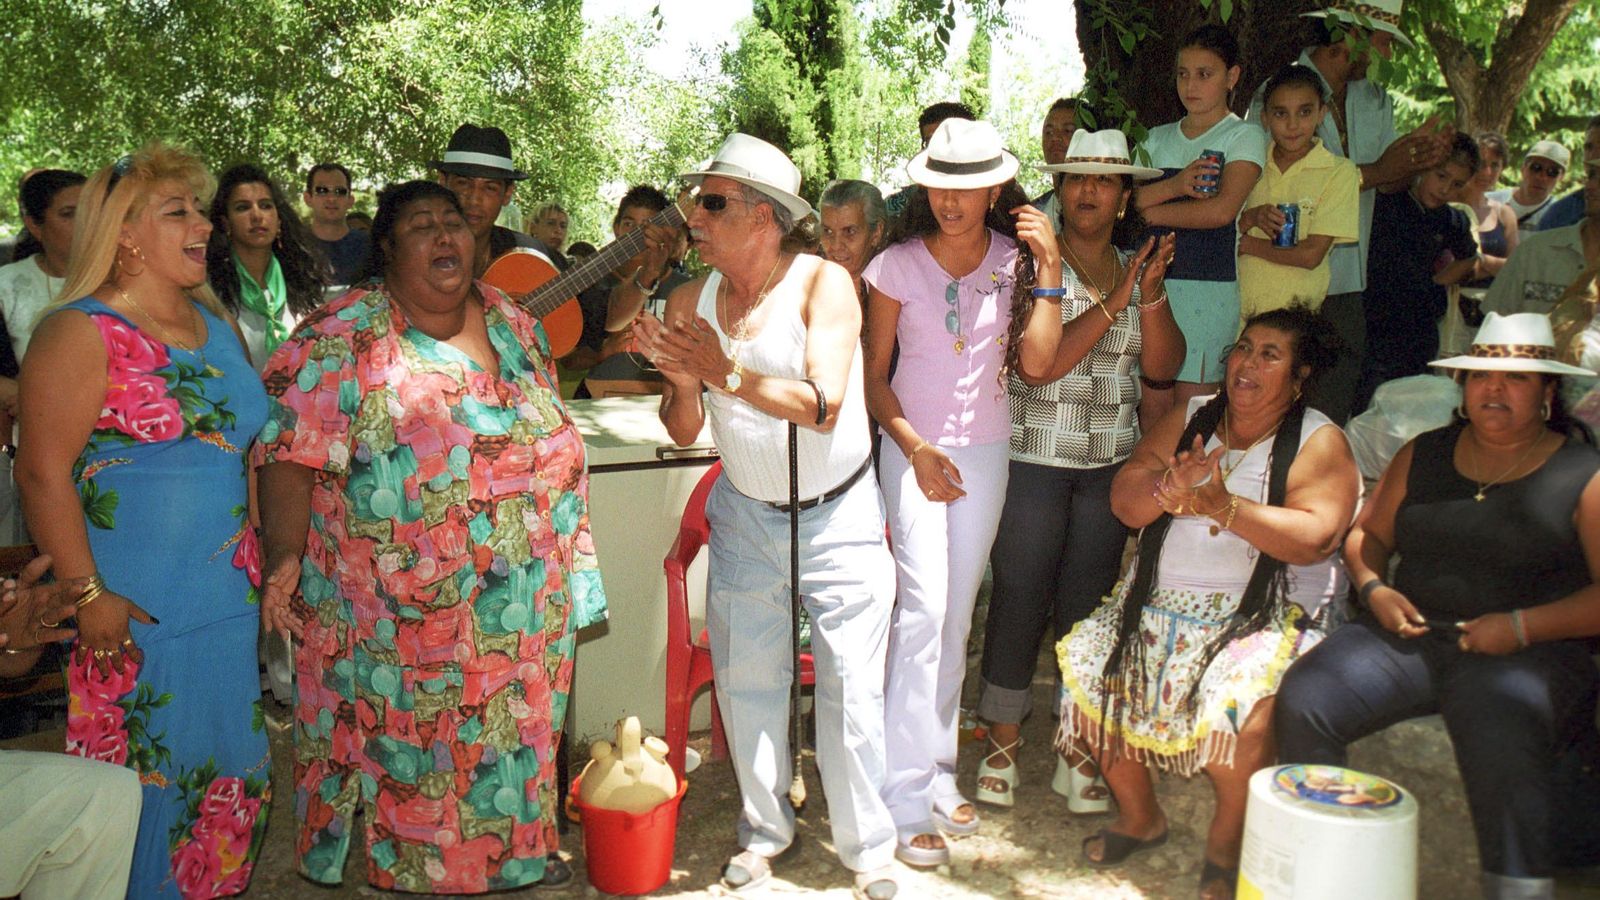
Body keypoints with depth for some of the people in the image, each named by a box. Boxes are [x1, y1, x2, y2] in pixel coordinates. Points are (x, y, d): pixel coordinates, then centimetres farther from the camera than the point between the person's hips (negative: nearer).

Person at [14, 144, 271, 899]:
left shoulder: (218, 326, 12)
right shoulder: (81, 332, -10)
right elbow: (43, 473, -15)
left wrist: (266, 560, 14)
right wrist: (87, 595, -19)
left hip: (228, 604, 7)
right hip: (132, 615, -6)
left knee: (225, 773, 14)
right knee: (137, 784, 4)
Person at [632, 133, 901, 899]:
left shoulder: (823, 283, -14)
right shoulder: (689, 303, -3)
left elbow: (824, 406, -25)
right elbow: (683, 432, -1)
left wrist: (727, 374, -30)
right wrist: (682, 380, -21)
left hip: (839, 515, -3)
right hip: (745, 514, 4)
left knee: (851, 685, -1)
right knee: (745, 677, 8)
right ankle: (764, 828, 28)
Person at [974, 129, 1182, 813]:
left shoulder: (1136, 271, 11)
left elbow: (1163, 366, 2)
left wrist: (1153, 296, -13)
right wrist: (1113, 303, -17)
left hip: (1111, 467, 4)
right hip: (1031, 460, -3)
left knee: (1089, 602, 7)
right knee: (1020, 599, 1)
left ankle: (1080, 751, 19)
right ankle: (1003, 744, 16)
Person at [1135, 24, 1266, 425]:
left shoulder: (1244, 137, 4)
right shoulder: (1158, 138, 19)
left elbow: (1221, 210, -12)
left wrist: (1148, 211, -4)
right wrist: (1173, 186, -13)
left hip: (1211, 287, -4)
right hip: (1154, 282, 4)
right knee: (1152, 405, 0)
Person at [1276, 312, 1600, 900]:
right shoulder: (1424, 455, 16)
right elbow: (1367, 535, 22)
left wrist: (1522, 627, -14)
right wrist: (1374, 589, 1)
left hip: (1528, 653, -4)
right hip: (1409, 635, 4)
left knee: (1502, 751, -37)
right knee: (1302, 700, -20)